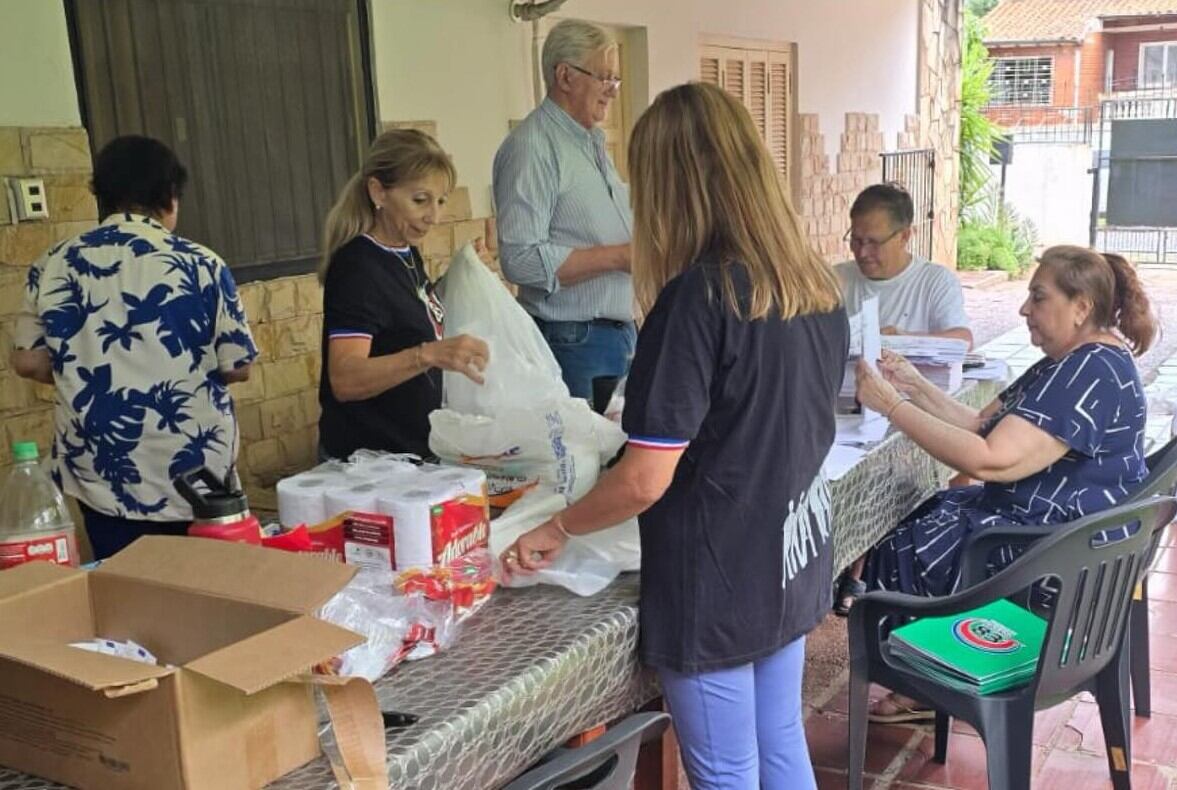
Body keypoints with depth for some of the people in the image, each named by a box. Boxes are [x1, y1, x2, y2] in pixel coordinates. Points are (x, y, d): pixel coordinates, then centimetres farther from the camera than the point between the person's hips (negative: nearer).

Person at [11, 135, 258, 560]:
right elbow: (237, 366, -6)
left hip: (102, 480, 3)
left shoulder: (53, 265, -2)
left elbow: (28, 361, 3)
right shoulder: (201, 264, -9)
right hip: (196, 478, -2)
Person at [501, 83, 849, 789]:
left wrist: (556, 530, -7)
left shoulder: (698, 296, -23)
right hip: (796, 564, 7)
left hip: (718, 583, -7)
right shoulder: (814, 283, 0)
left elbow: (645, 480, -23)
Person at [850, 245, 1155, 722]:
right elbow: (982, 426, 10)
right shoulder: (1072, 363, 11)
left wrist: (893, 406, -27)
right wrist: (916, 387, -1)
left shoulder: (1093, 373, -24)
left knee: (902, 552, -4)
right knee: (909, 517, 9)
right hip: (1036, 519, 11)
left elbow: (989, 460, -32)